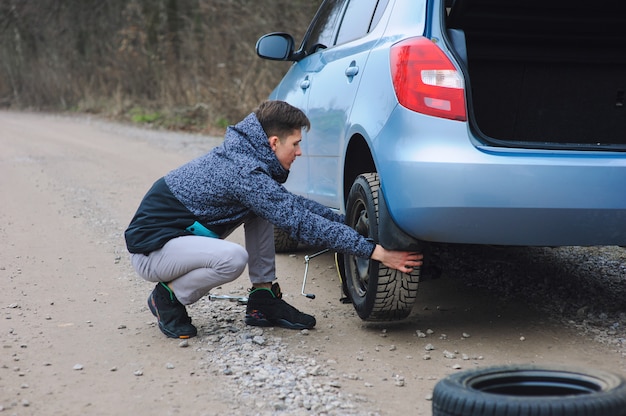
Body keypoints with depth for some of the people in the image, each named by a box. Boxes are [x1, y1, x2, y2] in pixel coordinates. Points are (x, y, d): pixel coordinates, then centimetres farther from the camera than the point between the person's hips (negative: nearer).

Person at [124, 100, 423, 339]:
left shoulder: (243, 157, 4)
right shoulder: (244, 173, -25)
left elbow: (293, 204, 16)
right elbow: (301, 223, -27)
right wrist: (374, 251, -26)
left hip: (179, 232, 10)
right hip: (150, 248, -10)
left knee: (264, 208, 5)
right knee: (233, 258, -35)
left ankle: (263, 301, 7)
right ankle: (168, 298, -6)